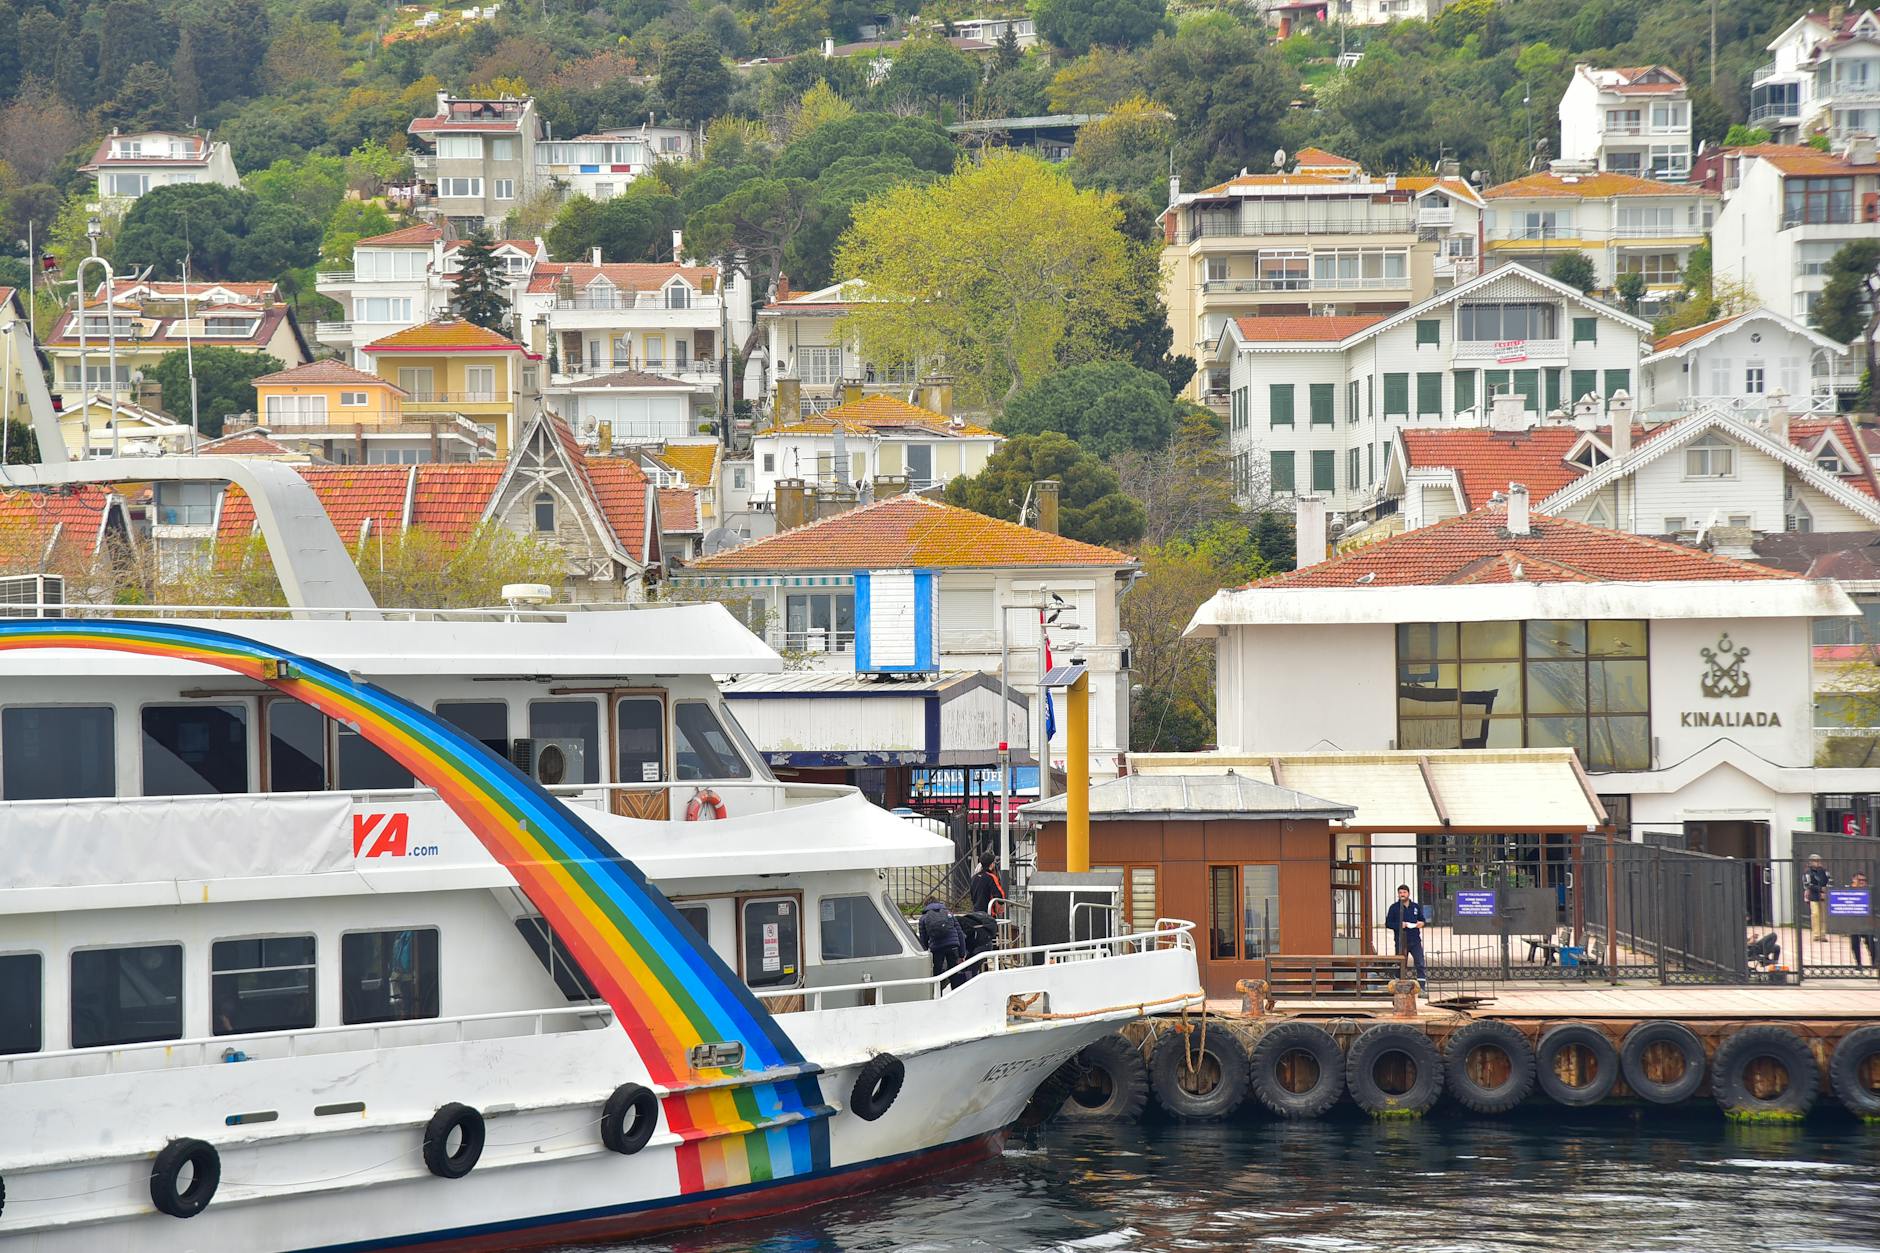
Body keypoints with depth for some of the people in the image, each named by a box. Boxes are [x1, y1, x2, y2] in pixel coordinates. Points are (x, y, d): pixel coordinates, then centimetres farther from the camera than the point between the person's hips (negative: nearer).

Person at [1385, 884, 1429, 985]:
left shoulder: (1416, 907, 9)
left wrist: (1421, 923, -4)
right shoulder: (1394, 908, 2)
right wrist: (1399, 925, -15)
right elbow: (1388, 923, 0)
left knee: (1420, 965, -7)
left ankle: (1422, 986, -6)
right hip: (1401, 941, -1)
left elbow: (1422, 919, 20)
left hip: (1415, 941, 1)